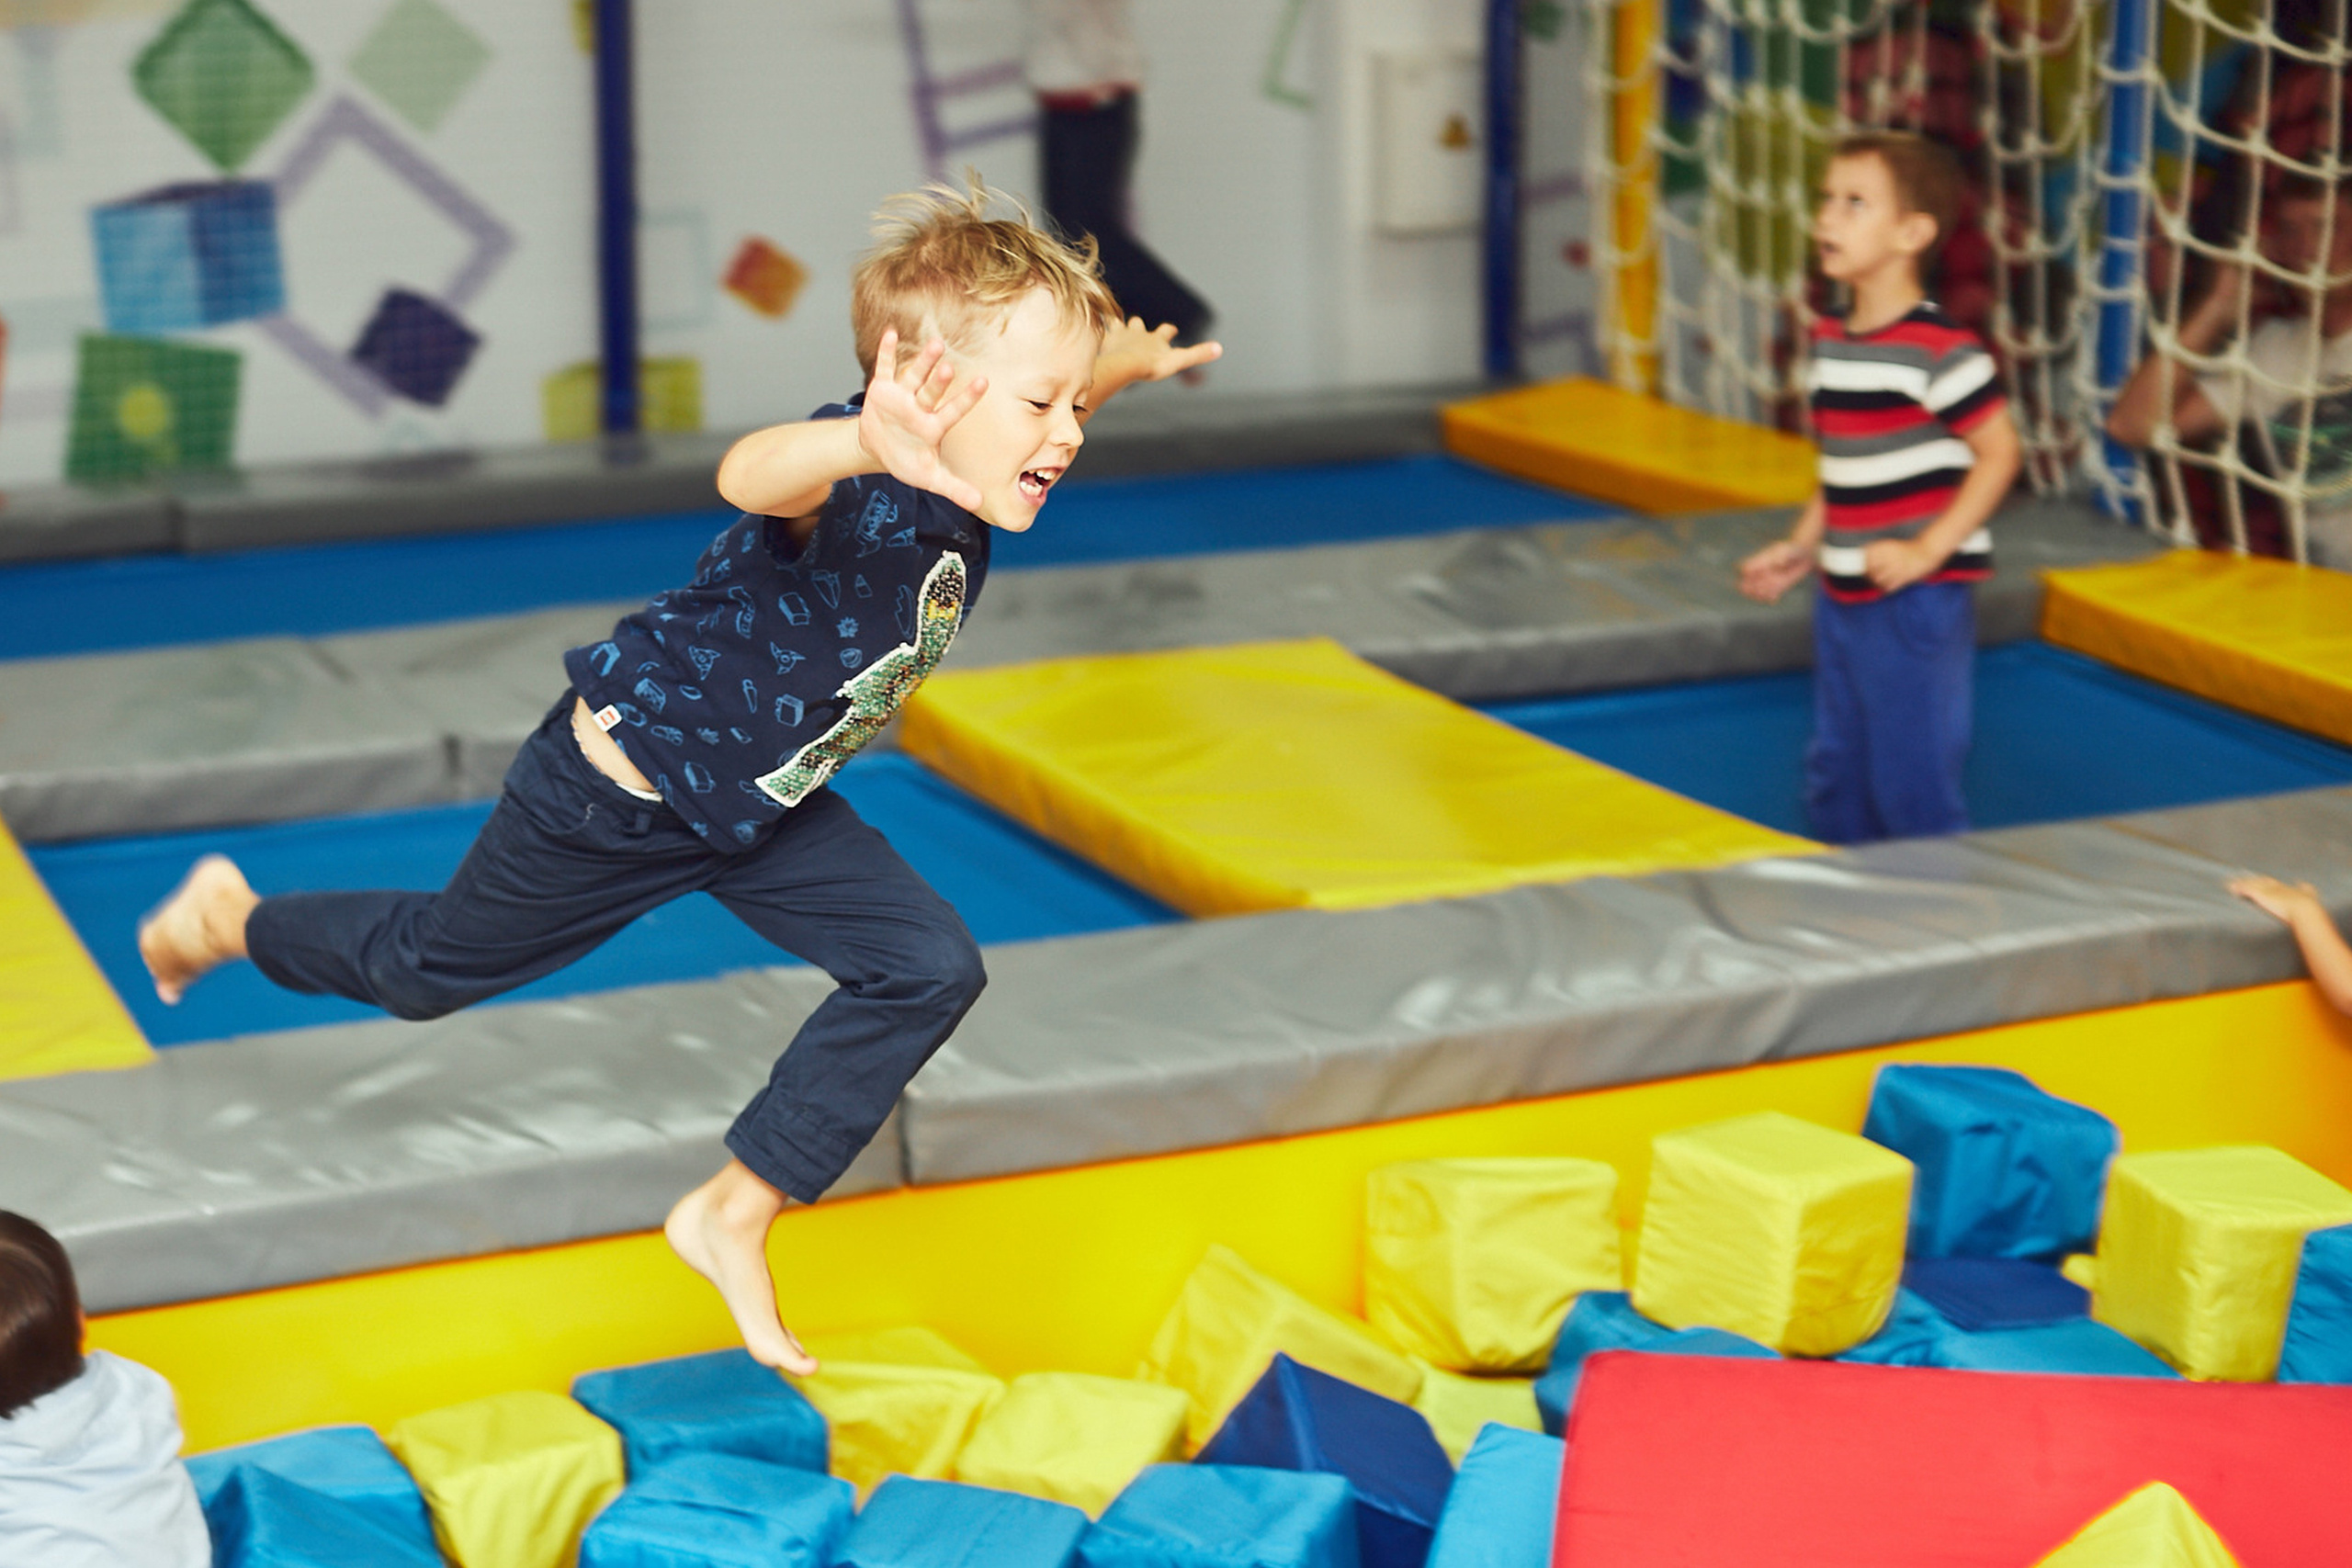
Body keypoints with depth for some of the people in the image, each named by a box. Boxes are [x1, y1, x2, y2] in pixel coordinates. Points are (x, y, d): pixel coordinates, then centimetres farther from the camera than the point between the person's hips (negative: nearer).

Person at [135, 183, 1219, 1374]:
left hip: (756, 800, 7)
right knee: (429, 970, 16)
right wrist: (867, 440, -84)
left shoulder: (970, 482, -13)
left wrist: (1123, 364, 1)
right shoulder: (856, 489, -39)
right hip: (614, 794, -7)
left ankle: (733, 1218, 7)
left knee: (929, 969, -5)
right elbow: (751, 473, -66)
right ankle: (233, 921, 48)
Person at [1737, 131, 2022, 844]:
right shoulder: (1830, 341, 9)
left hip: (1920, 598, -8)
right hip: (1842, 594, 8)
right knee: (1834, 776, 16)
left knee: (1912, 785, -2)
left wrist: (1928, 550, -19)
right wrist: (1802, 548, 12)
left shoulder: (1938, 349, -16)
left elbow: (1998, 453, -14)